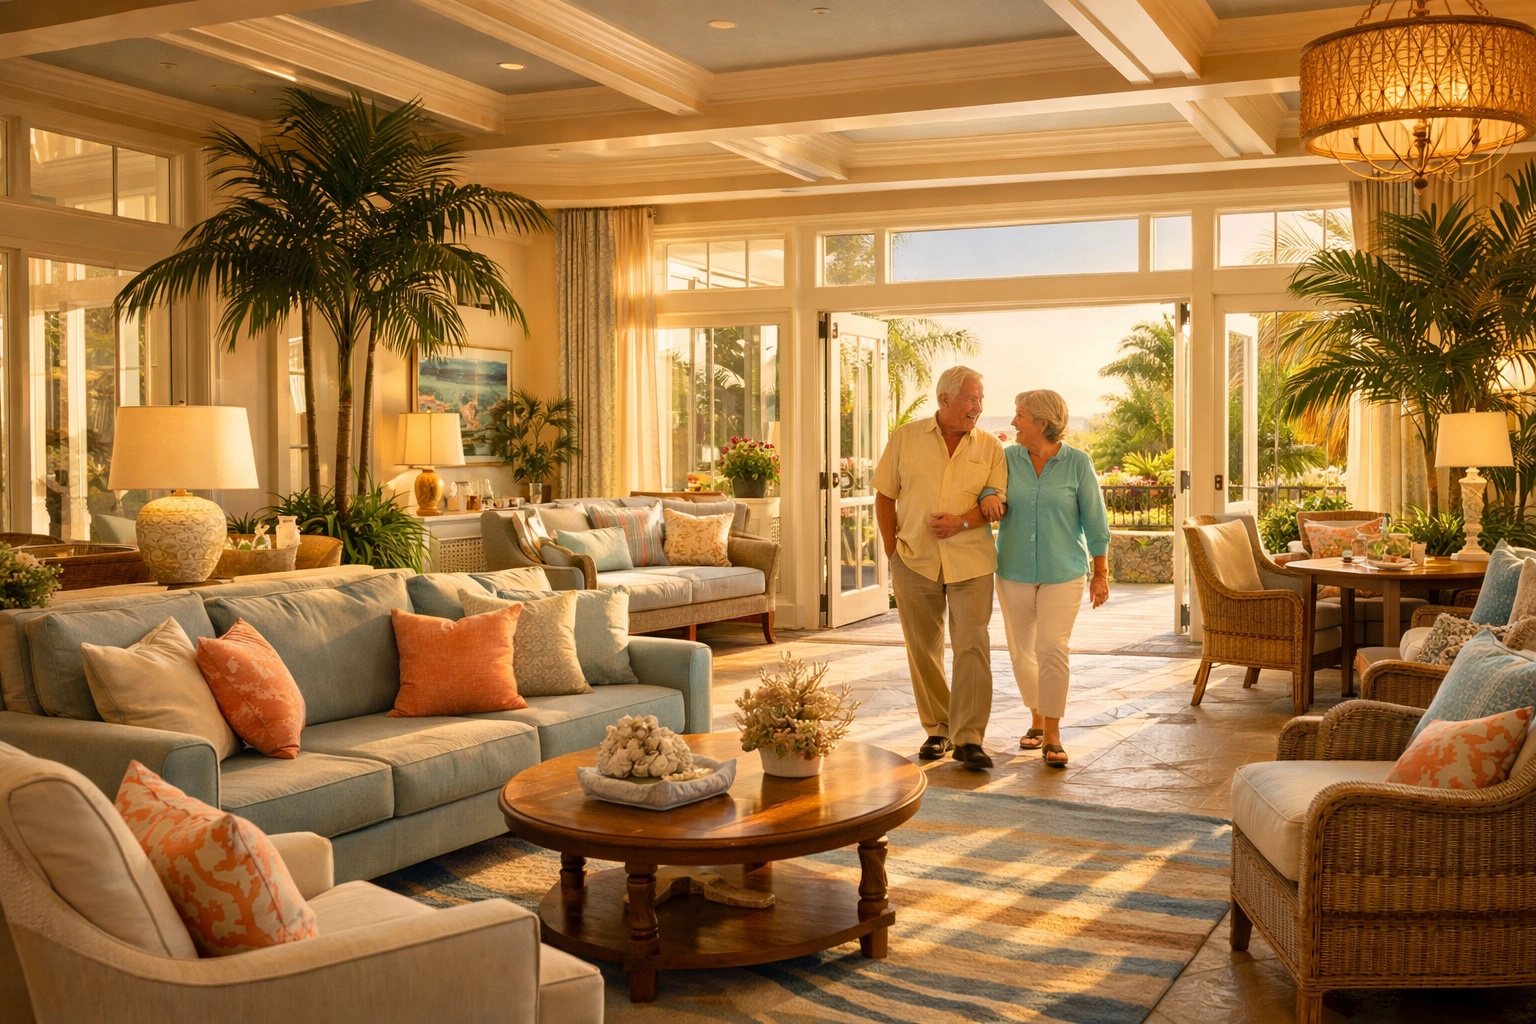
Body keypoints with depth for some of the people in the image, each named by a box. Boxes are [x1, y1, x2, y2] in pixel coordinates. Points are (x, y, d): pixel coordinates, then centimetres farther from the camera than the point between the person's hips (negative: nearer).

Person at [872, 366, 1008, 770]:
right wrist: (893, 555, 2)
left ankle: (968, 740, -4)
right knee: (923, 649, 8)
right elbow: (885, 497, 6)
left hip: (970, 563, -1)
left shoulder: (989, 447, 4)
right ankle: (937, 730, 22)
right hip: (915, 561, 1)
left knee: (972, 646, -8)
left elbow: (998, 504, 0)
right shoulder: (905, 438, 3)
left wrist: (962, 522, -18)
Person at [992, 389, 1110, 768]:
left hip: (1062, 573, -3)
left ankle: (1052, 736, -2)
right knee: (1022, 652, 9)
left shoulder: (1077, 463, -5)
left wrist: (1101, 573, 0)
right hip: (1014, 571, 3)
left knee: (1052, 649, -11)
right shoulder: (1008, 459, 1)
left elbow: (1095, 521, -1)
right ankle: (1037, 720, 29)